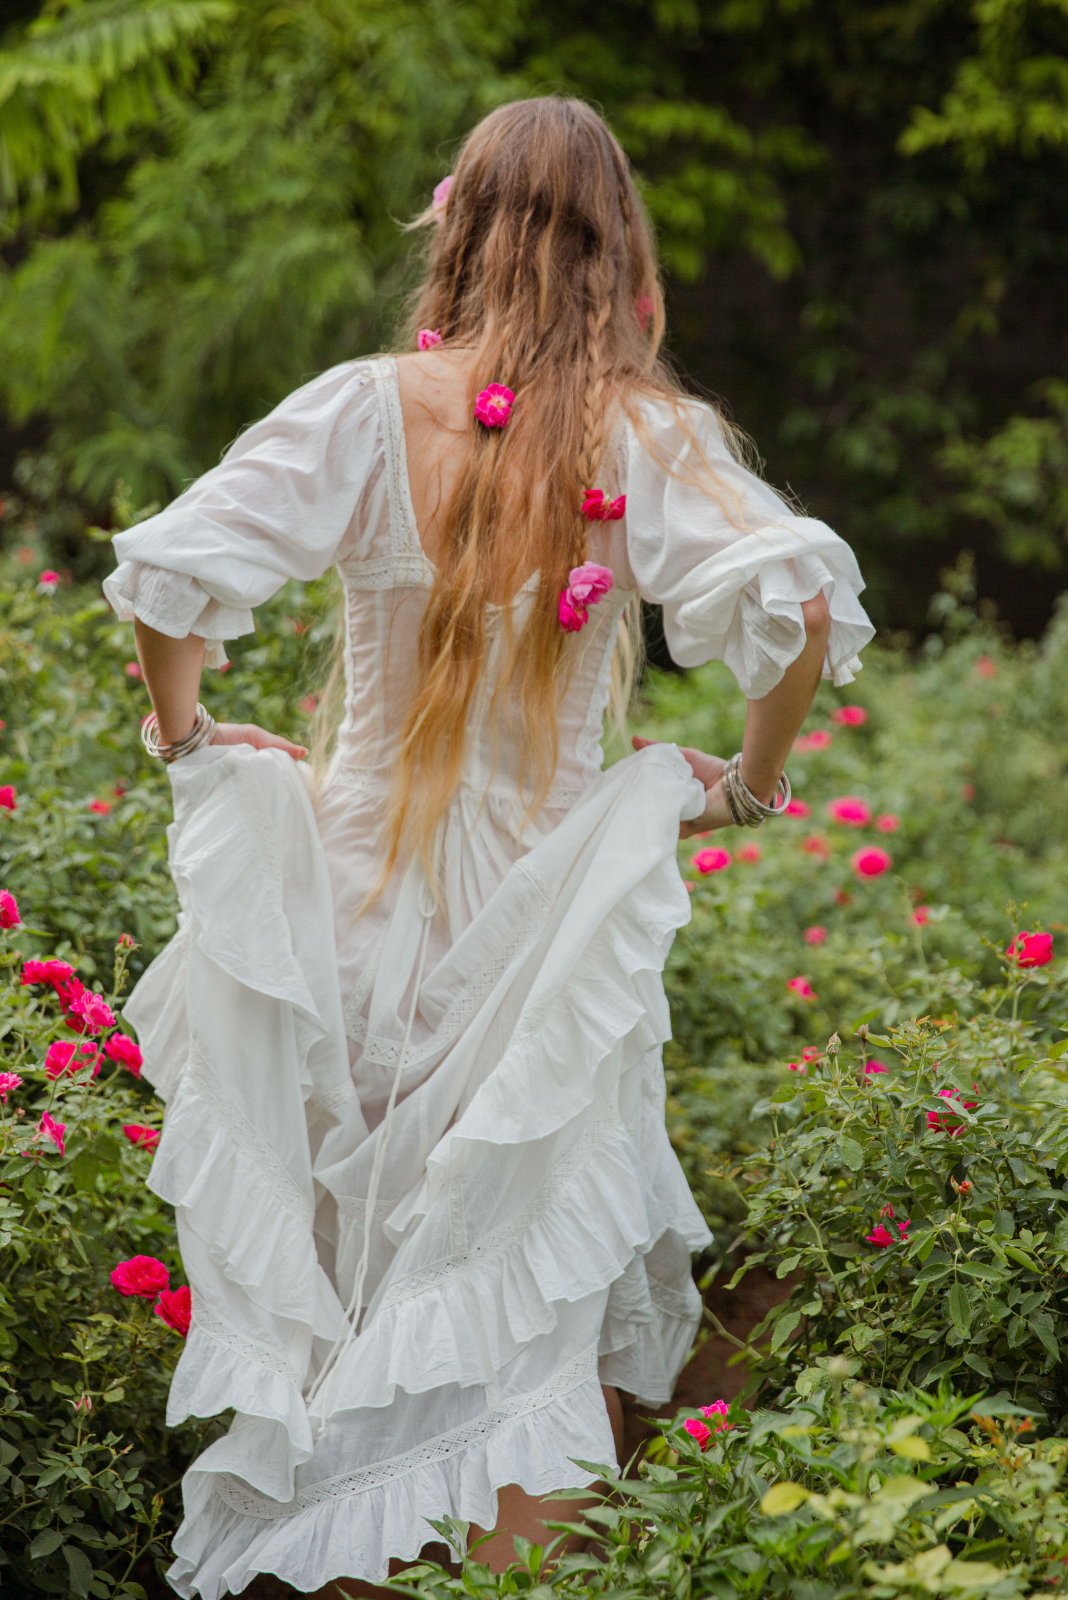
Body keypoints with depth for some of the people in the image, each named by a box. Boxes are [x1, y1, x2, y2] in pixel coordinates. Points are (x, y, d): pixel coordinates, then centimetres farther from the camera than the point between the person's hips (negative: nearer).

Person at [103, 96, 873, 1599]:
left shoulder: (370, 408, -8)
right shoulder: (649, 434, -8)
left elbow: (170, 569, -14)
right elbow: (801, 603, -19)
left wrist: (185, 736, 3)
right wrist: (752, 780, -3)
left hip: (366, 879, 1)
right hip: (550, 900, -1)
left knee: (345, 1263, 17)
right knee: (539, 1281, 12)